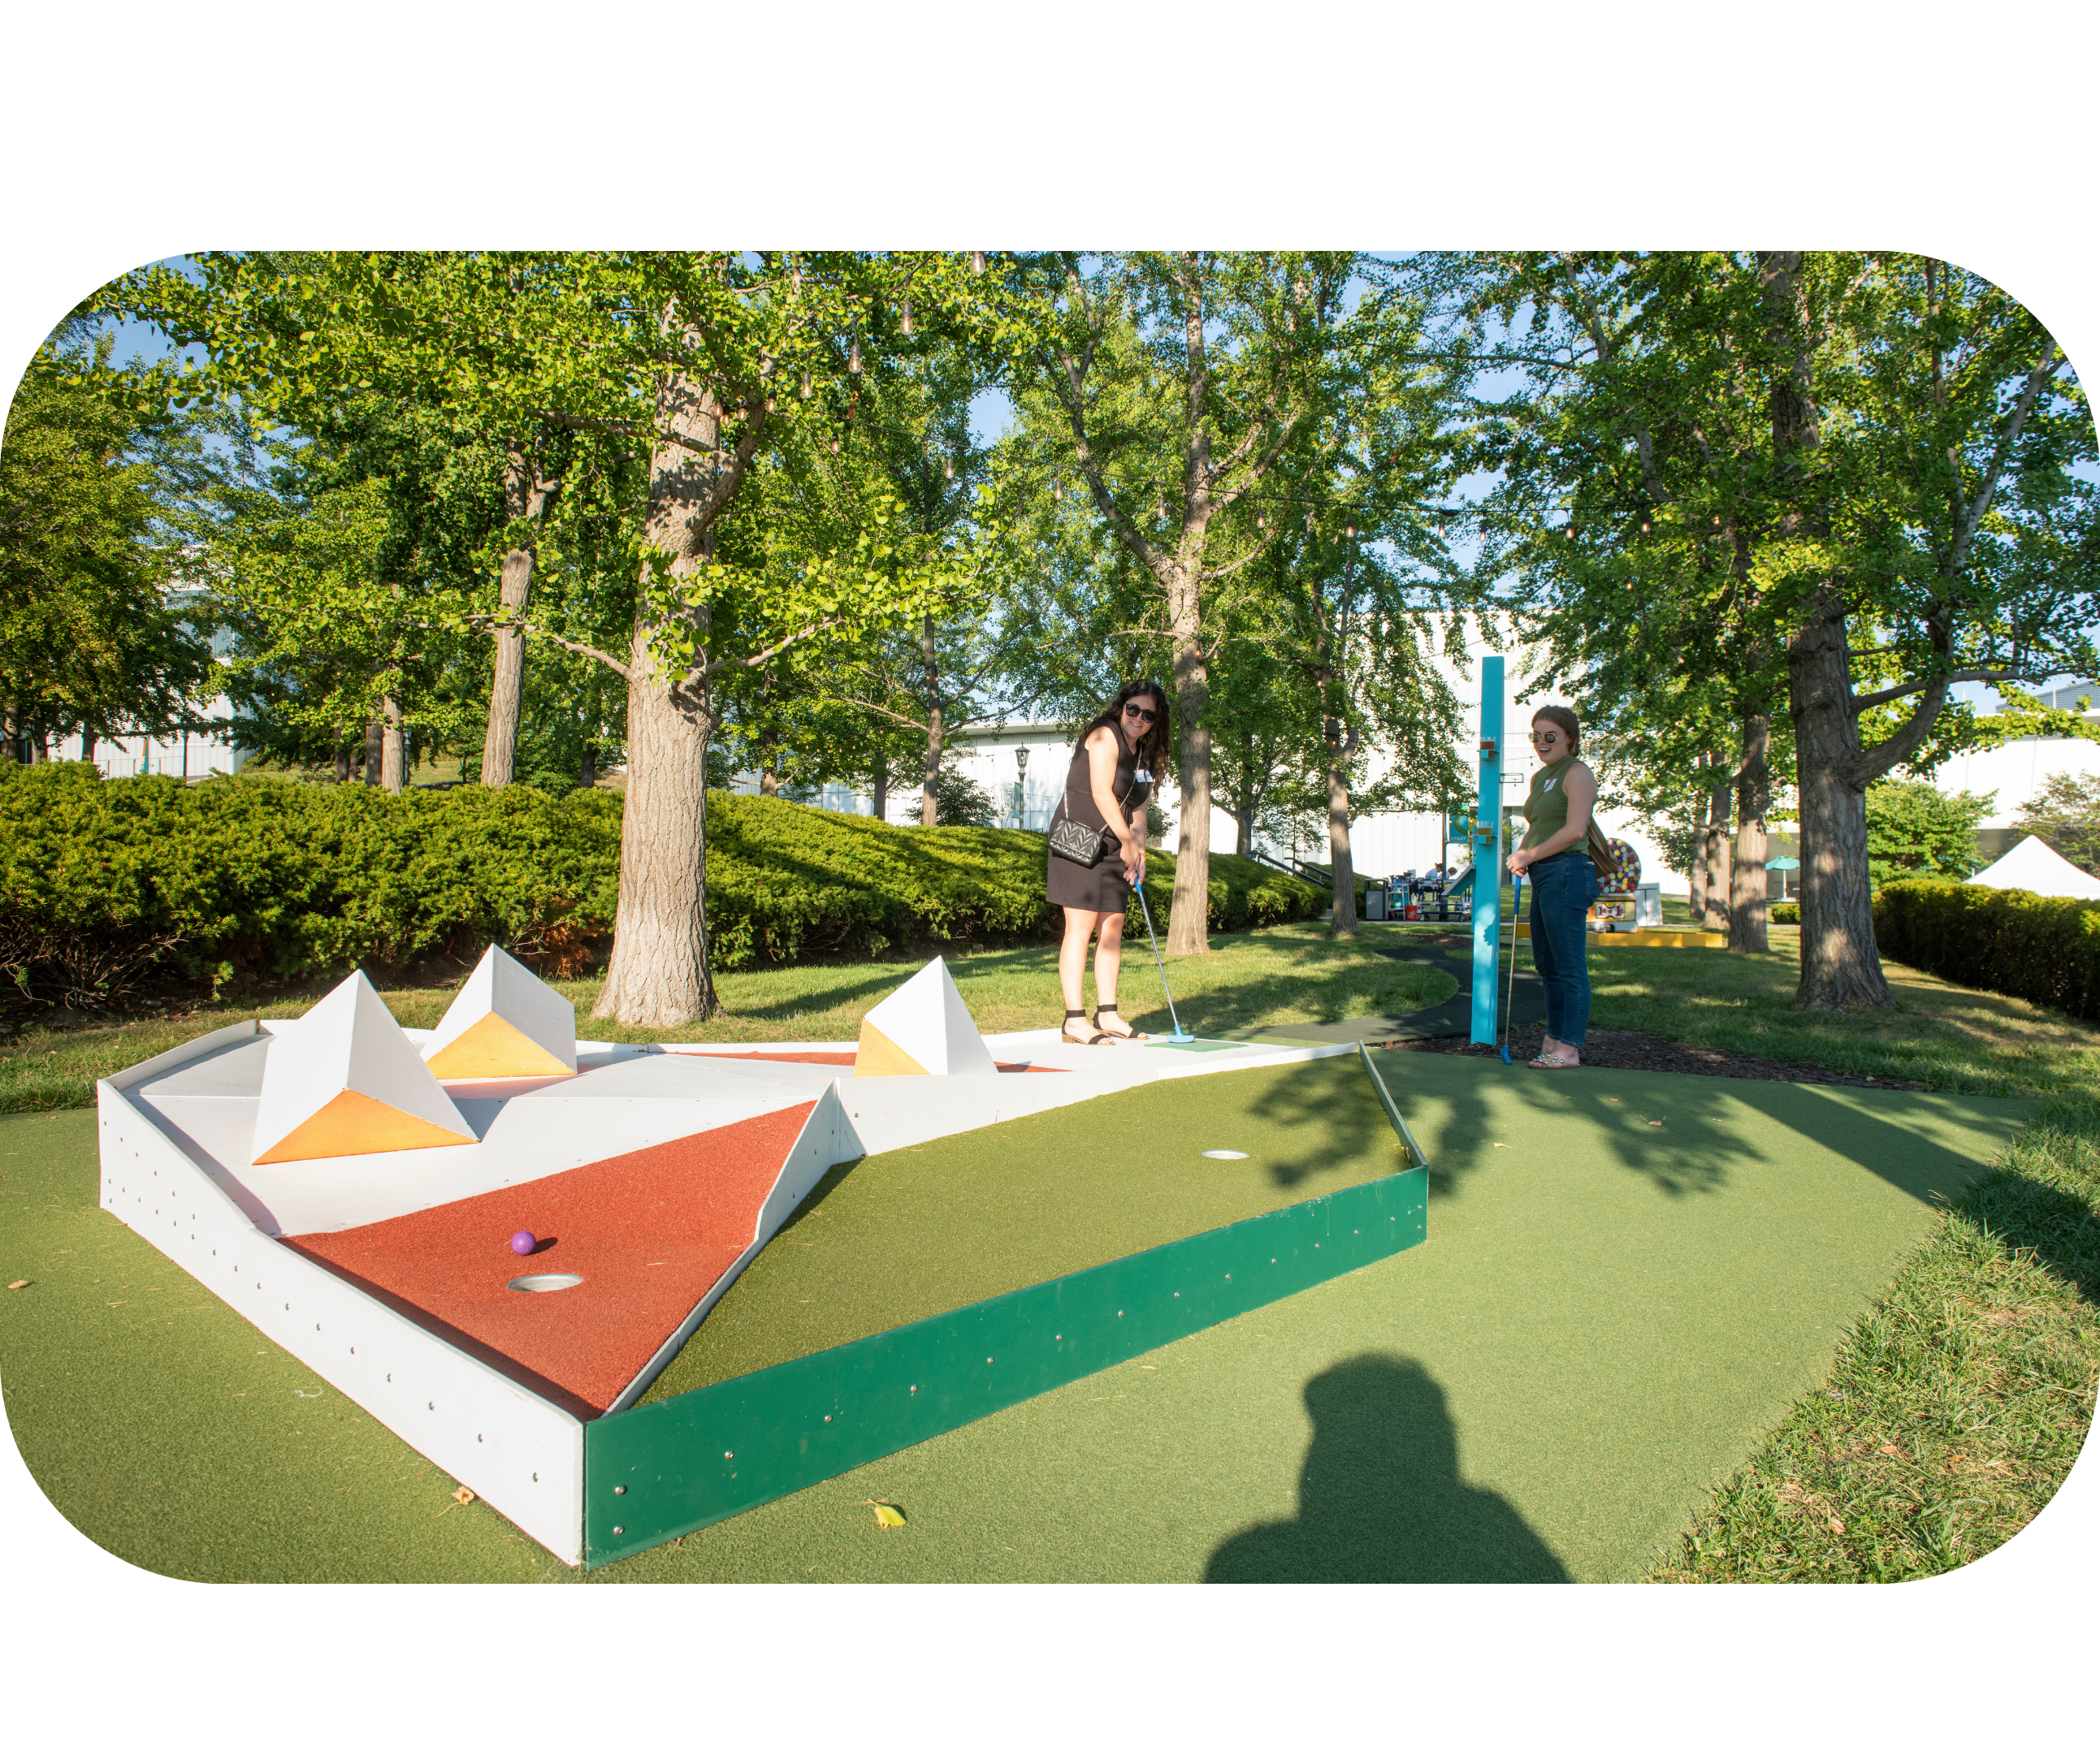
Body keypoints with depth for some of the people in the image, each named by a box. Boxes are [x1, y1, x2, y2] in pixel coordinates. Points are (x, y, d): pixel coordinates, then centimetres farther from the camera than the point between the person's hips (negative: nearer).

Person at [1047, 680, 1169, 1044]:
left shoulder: (1143, 754, 16)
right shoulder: (1105, 735, -10)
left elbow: (1137, 808, 15)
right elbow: (1101, 792, -16)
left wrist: (1139, 853, 3)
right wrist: (1127, 841, -10)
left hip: (1113, 849, 8)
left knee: (1113, 927, 8)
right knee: (1081, 926, -10)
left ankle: (1107, 1014, 16)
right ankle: (1075, 1021, -9)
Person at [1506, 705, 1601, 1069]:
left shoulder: (1578, 773, -7)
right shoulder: (1540, 777, 20)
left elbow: (1574, 830, -17)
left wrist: (1529, 856, -9)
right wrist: (1521, 854, 8)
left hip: (1566, 872, -10)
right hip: (1543, 878, 10)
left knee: (1569, 966, -6)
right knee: (1547, 964, 13)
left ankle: (1568, 1049, -2)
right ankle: (1554, 1040, 22)